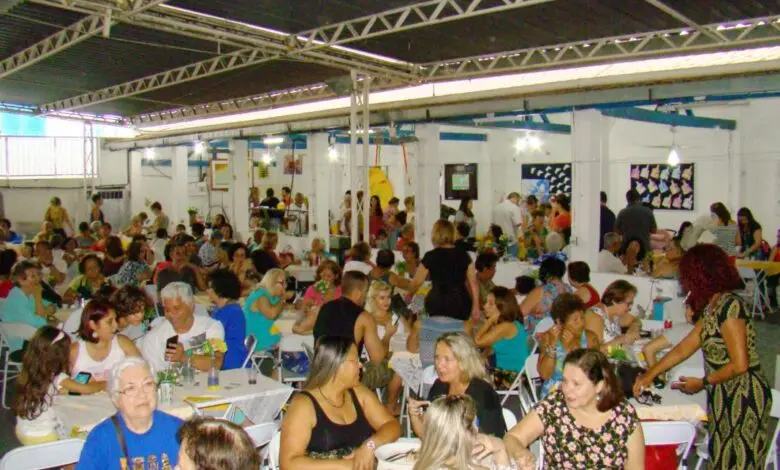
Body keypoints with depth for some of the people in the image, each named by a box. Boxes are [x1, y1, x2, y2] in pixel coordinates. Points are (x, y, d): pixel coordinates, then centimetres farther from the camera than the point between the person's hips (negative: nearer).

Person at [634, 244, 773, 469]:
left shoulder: (729, 305, -17)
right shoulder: (713, 307, 11)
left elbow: (739, 365, -19)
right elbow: (683, 348, 15)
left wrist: (703, 382, -7)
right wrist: (650, 374, 15)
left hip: (743, 396, -9)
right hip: (726, 394, 9)